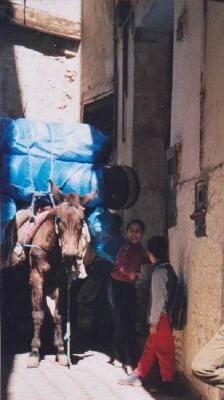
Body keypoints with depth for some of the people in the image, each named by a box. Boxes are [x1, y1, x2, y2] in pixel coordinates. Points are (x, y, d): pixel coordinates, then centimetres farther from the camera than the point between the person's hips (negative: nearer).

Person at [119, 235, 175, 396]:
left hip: (161, 318, -9)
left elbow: (158, 299, -19)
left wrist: (153, 322, -15)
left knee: (163, 350, 0)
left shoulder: (159, 272, -17)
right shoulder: (166, 268, 11)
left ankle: (168, 384, 8)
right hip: (164, 317, 9)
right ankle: (138, 376, 25)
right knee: (150, 347, 16)